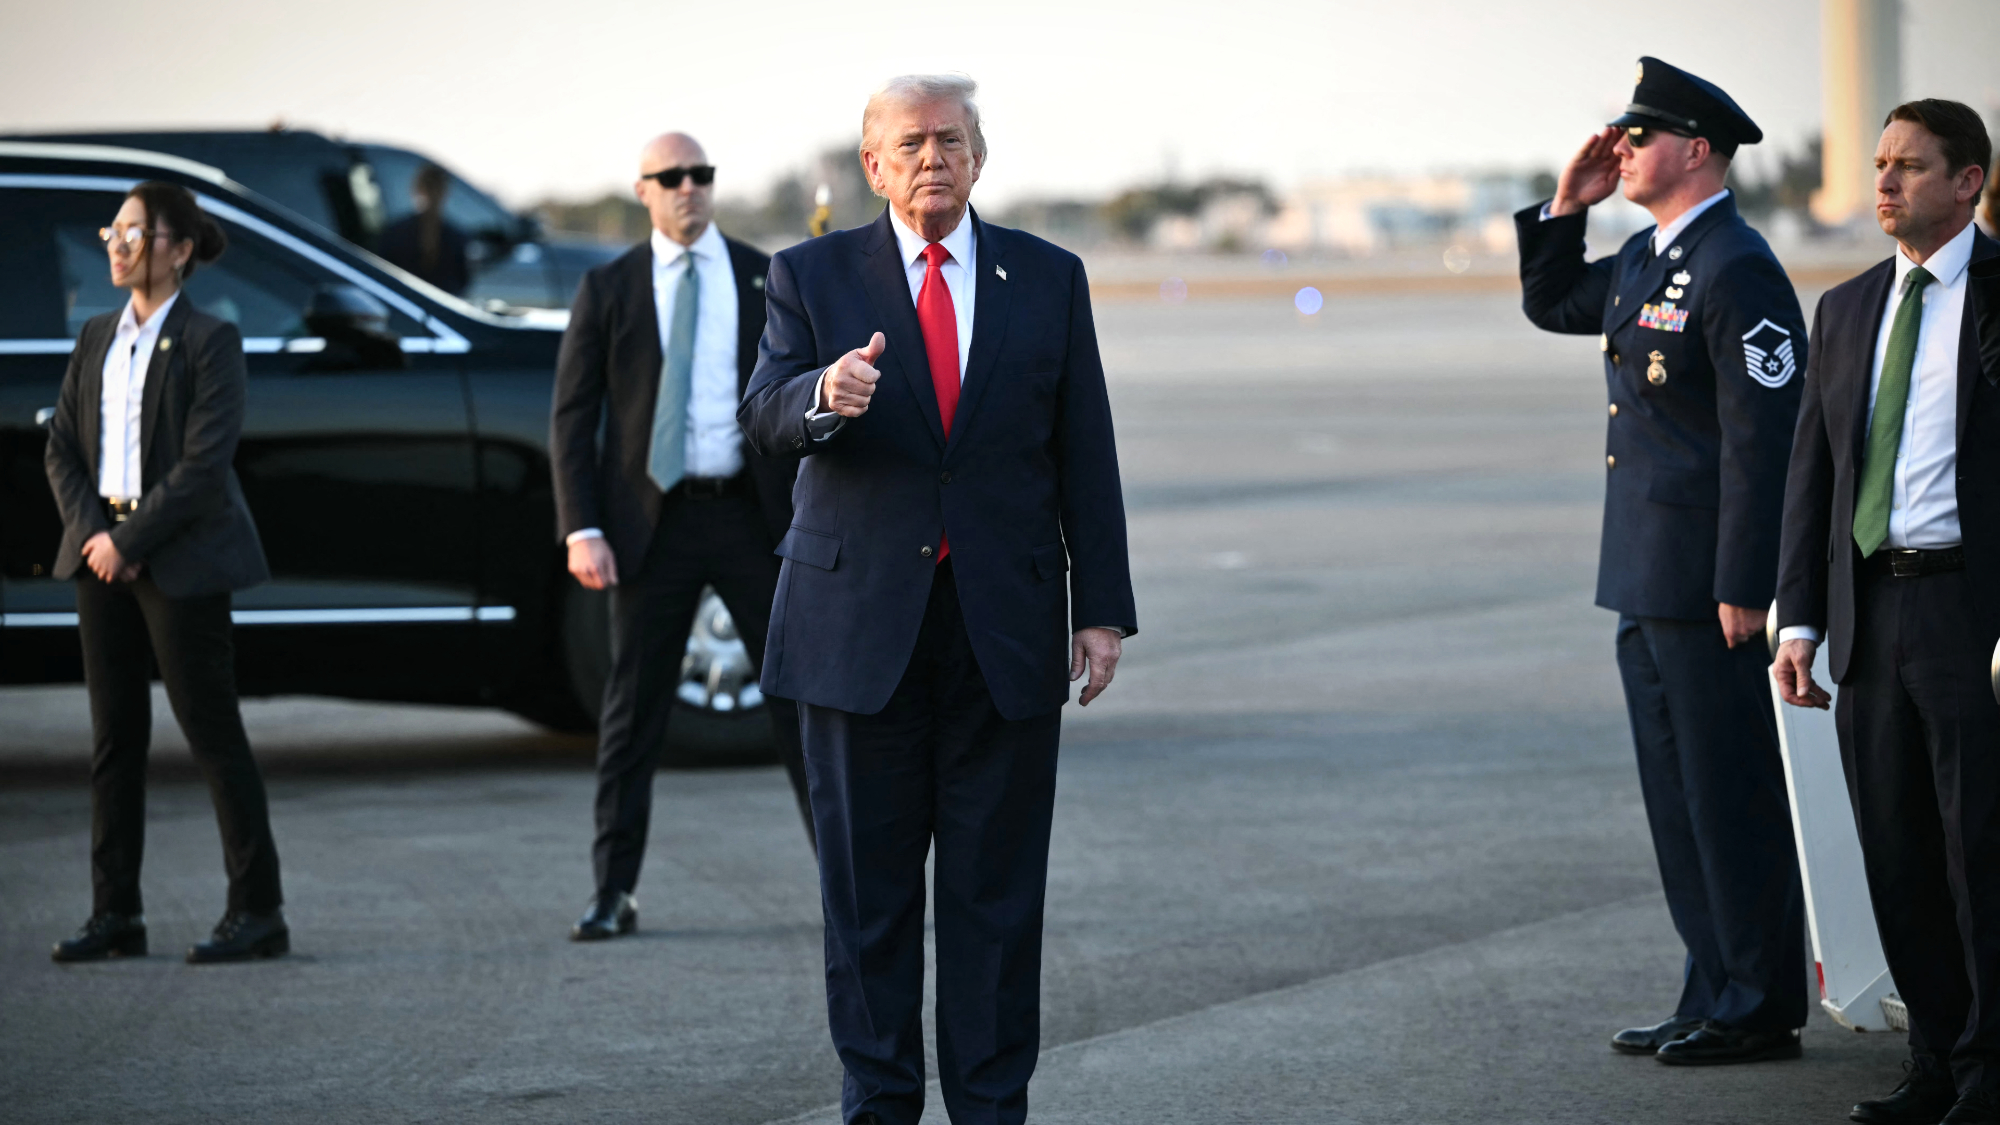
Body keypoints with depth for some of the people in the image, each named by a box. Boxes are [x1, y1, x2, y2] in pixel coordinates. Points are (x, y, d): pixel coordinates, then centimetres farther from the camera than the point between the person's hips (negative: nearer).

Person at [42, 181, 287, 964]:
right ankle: (116, 913, 11)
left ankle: (258, 912, 1)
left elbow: (205, 462, -14)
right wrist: (91, 530, -6)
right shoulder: (96, 339, 12)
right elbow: (62, 447, 10)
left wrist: (131, 540, -15)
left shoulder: (208, 341, -7)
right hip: (103, 550, 6)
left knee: (212, 732, -4)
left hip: (181, 558, -6)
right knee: (114, 734, 6)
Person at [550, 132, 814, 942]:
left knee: (800, 694, 3)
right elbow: (572, 417, 2)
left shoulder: (766, 281, 7)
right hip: (654, 524, -1)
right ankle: (613, 893, 9)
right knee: (633, 712, 3)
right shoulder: (609, 291, 4)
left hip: (753, 516, 1)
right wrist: (583, 530, -8)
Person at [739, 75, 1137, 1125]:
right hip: (861, 623, -1)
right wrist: (824, 397, -31)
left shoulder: (1048, 279, 8)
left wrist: (1102, 608, 2)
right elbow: (763, 419, -8)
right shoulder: (813, 275, 4)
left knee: (996, 888, 3)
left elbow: (1087, 456, 8)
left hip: (1007, 626, 1)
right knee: (866, 884, 4)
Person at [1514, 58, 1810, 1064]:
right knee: (1678, 796, 14)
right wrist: (1566, 206, 11)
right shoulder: (1648, 259, 13)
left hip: (1705, 586, -10)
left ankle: (1760, 1010, 4)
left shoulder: (1736, 270, -16)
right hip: (1647, 585, 10)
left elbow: (1762, 435, -19)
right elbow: (1550, 304, 28)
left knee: (1732, 795, -3)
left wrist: (1743, 588, -21)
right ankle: (1715, 996, 21)